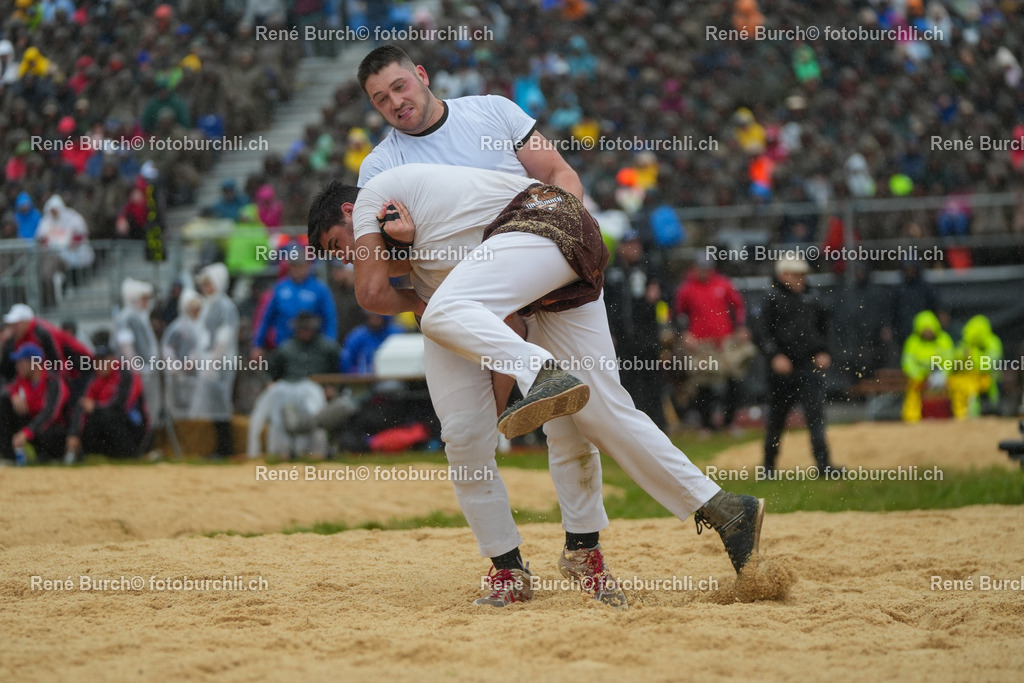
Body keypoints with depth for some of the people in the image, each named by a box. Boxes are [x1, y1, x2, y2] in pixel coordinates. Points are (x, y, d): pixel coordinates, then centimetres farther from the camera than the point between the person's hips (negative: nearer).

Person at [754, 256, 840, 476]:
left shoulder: (812, 297, 12)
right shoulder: (773, 299, -1)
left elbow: (823, 328, 22)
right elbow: (763, 333, -5)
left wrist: (824, 352, 8)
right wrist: (775, 356, -18)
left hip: (810, 366, 2)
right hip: (782, 366, -2)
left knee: (816, 413, -9)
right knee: (777, 417, 8)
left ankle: (823, 463, -13)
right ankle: (769, 464, 23)